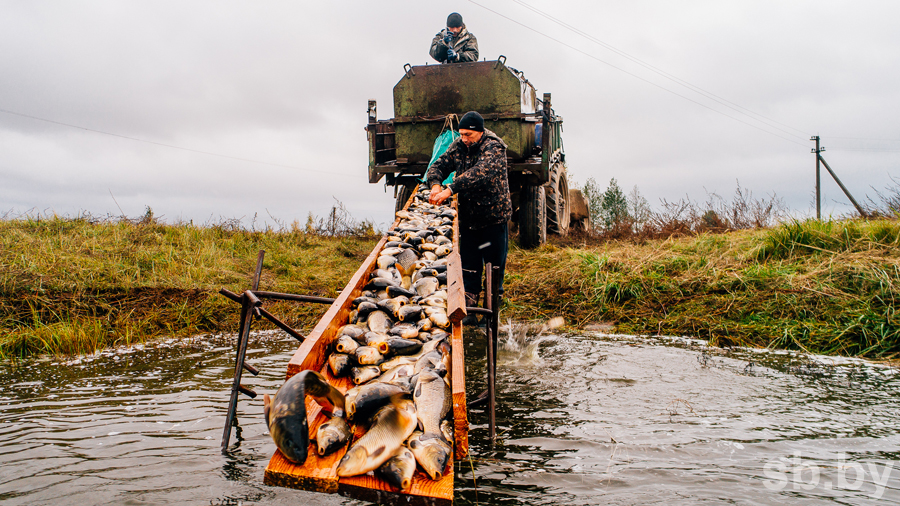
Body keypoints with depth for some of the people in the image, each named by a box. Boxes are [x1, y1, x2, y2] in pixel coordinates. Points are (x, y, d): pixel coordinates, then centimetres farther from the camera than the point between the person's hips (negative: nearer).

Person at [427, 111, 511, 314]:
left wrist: (450, 189, -43)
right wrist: (435, 184, -23)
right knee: (469, 258, 10)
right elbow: (438, 166, 1)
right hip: (468, 214, 5)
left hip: (493, 213, -5)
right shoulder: (458, 146, 2)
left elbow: (479, 172, -35)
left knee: (494, 259, 6)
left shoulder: (494, 147, -19)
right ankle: (470, 295, 23)